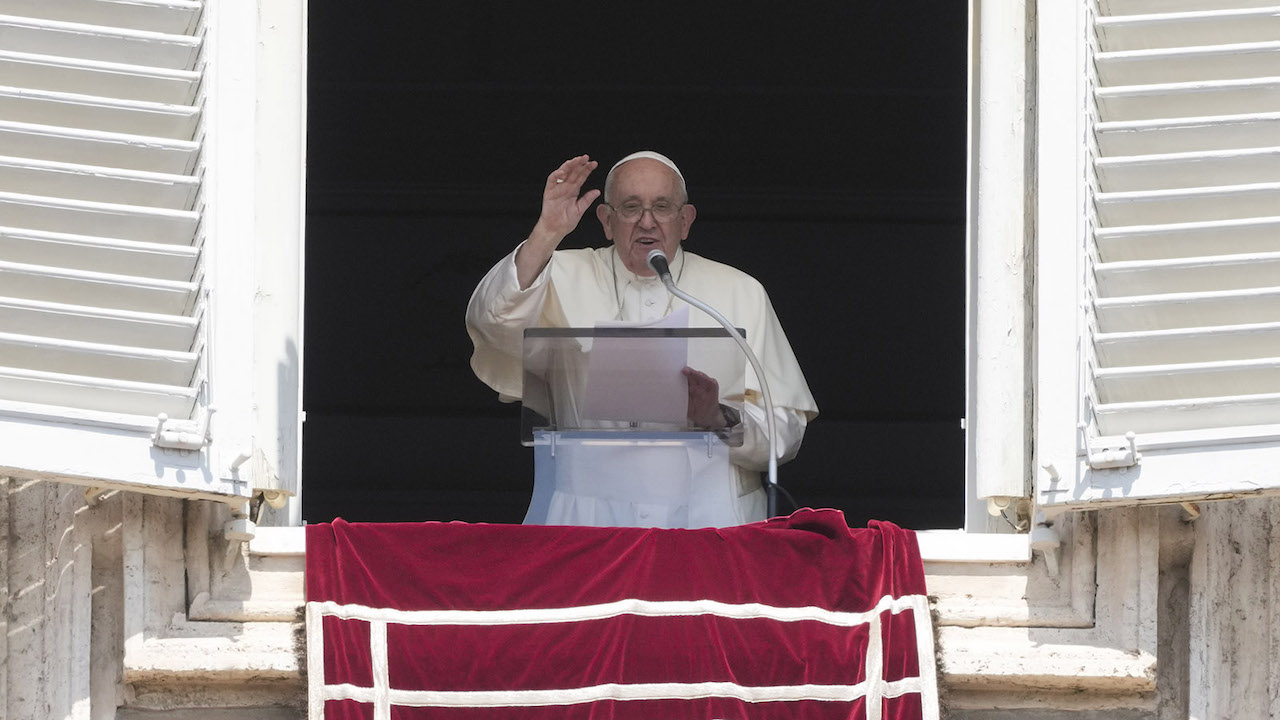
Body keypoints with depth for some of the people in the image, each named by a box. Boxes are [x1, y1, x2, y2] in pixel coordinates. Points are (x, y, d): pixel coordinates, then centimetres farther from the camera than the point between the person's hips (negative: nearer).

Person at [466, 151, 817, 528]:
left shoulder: (740, 293, 11)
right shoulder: (569, 278, 12)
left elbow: (786, 431, 6)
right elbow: (493, 322, -9)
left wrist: (721, 420, -14)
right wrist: (547, 234, -17)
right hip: (589, 509, 0)